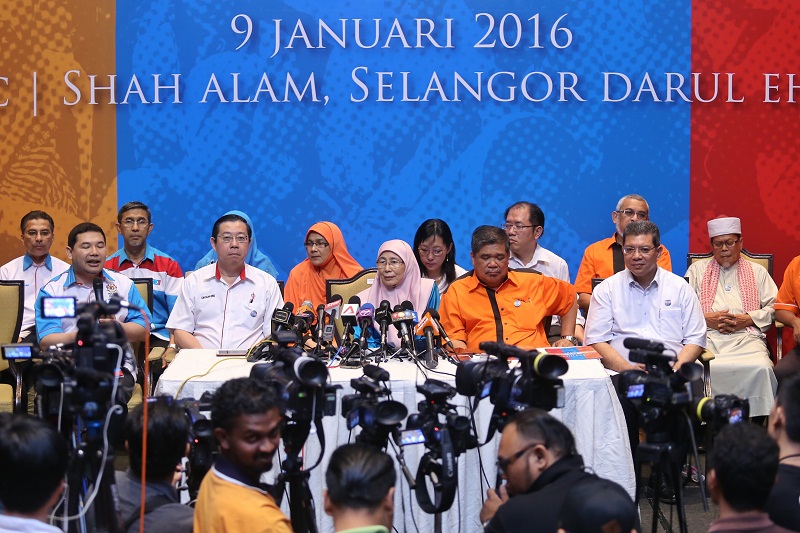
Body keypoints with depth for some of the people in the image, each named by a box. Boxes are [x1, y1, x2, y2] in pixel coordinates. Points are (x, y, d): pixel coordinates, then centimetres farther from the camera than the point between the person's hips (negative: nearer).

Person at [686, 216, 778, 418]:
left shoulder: (757, 272, 23)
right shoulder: (697, 269, 23)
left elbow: (774, 307, 13)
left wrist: (747, 319, -4)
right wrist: (707, 318, -5)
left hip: (746, 335, 0)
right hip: (707, 336, 0)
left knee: (761, 368, -34)